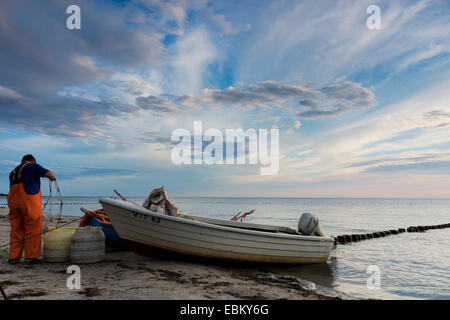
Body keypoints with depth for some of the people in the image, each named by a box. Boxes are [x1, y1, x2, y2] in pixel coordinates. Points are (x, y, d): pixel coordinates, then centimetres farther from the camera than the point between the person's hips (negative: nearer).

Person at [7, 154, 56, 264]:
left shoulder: (13, 172, 22)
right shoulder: (33, 166, 1)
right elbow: (50, 174, -10)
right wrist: (53, 177, 12)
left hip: (13, 202, 7)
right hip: (30, 202, -7)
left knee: (16, 230, 11)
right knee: (33, 230, 0)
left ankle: (13, 257, 11)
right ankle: (31, 256, 2)